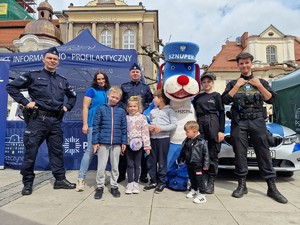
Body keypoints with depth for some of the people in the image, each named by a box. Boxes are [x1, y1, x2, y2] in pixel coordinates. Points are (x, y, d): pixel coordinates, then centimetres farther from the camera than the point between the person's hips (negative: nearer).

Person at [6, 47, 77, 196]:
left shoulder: (62, 81, 16)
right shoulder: (33, 76, 3)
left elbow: (73, 96, 29)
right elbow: (11, 86, 0)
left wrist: (67, 107, 13)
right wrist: (25, 102, -7)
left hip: (55, 121, 4)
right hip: (37, 119, -4)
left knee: (57, 151, 9)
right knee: (31, 151, 3)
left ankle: (60, 180, 20)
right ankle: (27, 183, 18)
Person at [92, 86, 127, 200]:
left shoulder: (121, 111, 5)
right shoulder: (101, 109, 0)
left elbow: (124, 128, 7)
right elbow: (96, 126, 0)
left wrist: (124, 142, 3)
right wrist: (95, 141, -4)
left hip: (117, 143, 2)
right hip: (103, 142, -1)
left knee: (115, 166, 12)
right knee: (101, 166, 6)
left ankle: (114, 186, 27)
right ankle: (100, 187, 21)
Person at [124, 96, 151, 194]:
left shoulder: (142, 117, -2)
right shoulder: (126, 118, 5)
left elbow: (145, 132, -5)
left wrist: (147, 146, -9)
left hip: (138, 144, -2)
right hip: (128, 144, 2)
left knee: (137, 164, 9)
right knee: (130, 164, 9)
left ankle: (136, 183, 21)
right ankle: (130, 183, 19)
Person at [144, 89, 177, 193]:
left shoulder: (169, 110, -3)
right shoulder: (152, 111, 14)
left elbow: (174, 125, -9)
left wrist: (161, 128, -17)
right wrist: (148, 127, 0)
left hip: (163, 138, -5)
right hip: (152, 138, 6)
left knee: (162, 161, 3)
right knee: (151, 161, 10)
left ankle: (161, 182, 17)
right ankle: (153, 181, 24)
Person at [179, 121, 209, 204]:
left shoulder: (201, 142, -19)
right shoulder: (186, 141, 0)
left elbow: (206, 154, -13)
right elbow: (183, 151, 14)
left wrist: (206, 165, -12)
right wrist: (181, 159, 21)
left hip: (198, 165, -6)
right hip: (189, 164, 7)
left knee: (199, 180, 1)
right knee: (192, 178, 20)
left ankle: (202, 195, 10)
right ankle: (194, 190, 38)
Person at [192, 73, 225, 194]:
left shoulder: (216, 95, 6)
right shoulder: (198, 97, 15)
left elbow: (221, 113, 2)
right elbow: (194, 112, 15)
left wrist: (221, 130, -6)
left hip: (213, 124, -3)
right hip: (200, 124, 3)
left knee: (212, 155, 0)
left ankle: (211, 182, 8)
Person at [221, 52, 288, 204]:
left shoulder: (260, 82, 16)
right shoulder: (233, 83, 13)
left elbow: (271, 99, 5)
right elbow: (225, 100, -2)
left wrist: (259, 86, -3)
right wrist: (237, 86, -5)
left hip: (257, 121, 1)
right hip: (238, 123, 0)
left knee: (264, 154, 0)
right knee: (240, 154, 1)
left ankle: (272, 188, 8)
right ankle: (242, 185, 11)